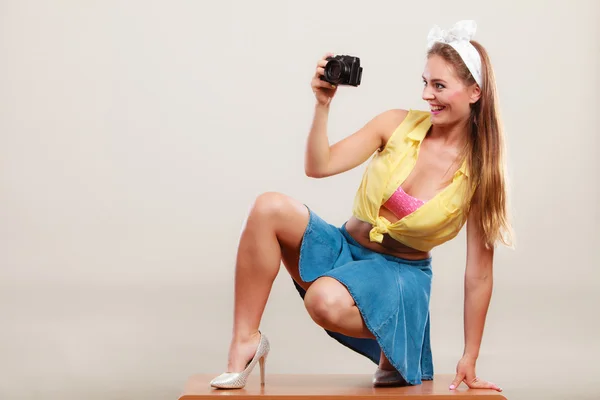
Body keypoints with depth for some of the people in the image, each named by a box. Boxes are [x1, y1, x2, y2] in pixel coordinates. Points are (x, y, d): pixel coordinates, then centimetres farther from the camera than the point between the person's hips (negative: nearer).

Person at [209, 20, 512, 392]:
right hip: (344, 249, 3)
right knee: (270, 207, -25)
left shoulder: (480, 173, -12)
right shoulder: (398, 124, -7)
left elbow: (479, 271, -8)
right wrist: (323, 104, -21)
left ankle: (396, 349, -3)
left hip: (400, 274, -3)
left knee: (327, 301, -37)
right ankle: (246, 341, -16)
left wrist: (469, 362, -6)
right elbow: (319, 166, -7)